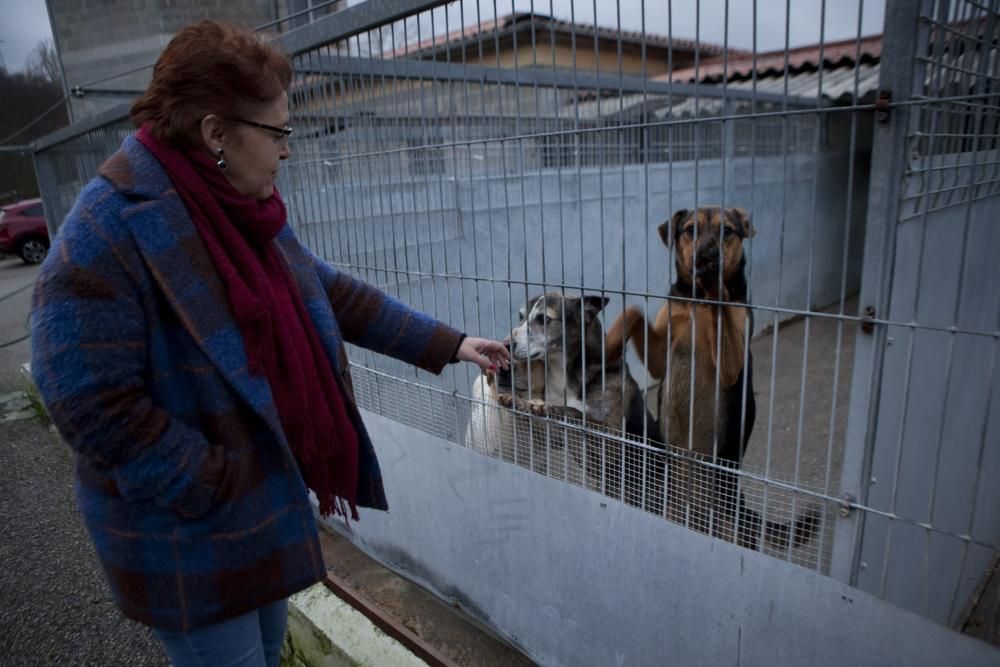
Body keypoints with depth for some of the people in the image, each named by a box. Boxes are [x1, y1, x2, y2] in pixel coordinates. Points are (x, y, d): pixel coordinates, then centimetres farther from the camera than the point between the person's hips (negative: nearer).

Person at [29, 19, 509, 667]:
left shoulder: (246, 211, 0)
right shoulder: (106, 236, -24)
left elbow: (335, 294, 5)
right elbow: (92, 405, -24)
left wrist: (447, 344, 5)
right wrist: (223, 490, -20)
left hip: (270, 500, 7)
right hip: (191, 538, -7)